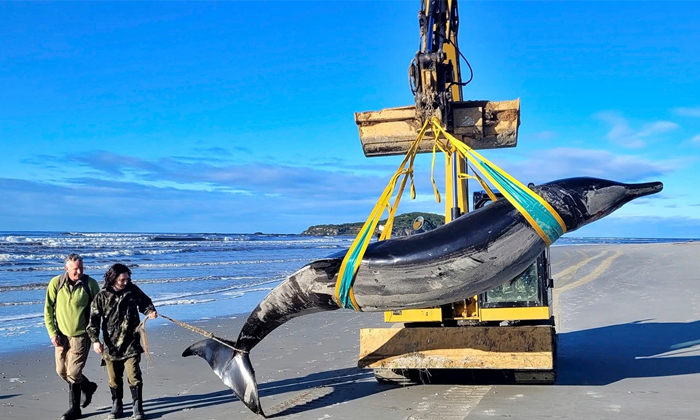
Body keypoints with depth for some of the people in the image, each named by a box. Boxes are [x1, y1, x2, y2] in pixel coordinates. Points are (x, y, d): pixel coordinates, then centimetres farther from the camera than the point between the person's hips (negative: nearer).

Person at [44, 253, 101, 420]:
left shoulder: (90, 284, -10)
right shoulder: (56, 283, -6)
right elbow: (48, 310, 0)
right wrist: (52, 333, -7)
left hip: (81, 335, -3)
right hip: (61, 334, 4)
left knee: (73, 373, -7)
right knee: (61, 371, 11)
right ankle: (87, 387, 37)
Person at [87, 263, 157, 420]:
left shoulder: (133, 290, -1)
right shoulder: (102, 296, -5)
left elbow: (145, 302, 16)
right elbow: (94, 320, -5)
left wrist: (149, 311, -6)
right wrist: (95, 340, -13)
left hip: (131, 344, -1)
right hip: (111, 345, 1)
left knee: (134, 376, -5)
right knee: (114, 379, 12)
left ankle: (137, 407, 7)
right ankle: (117, 406, 29)